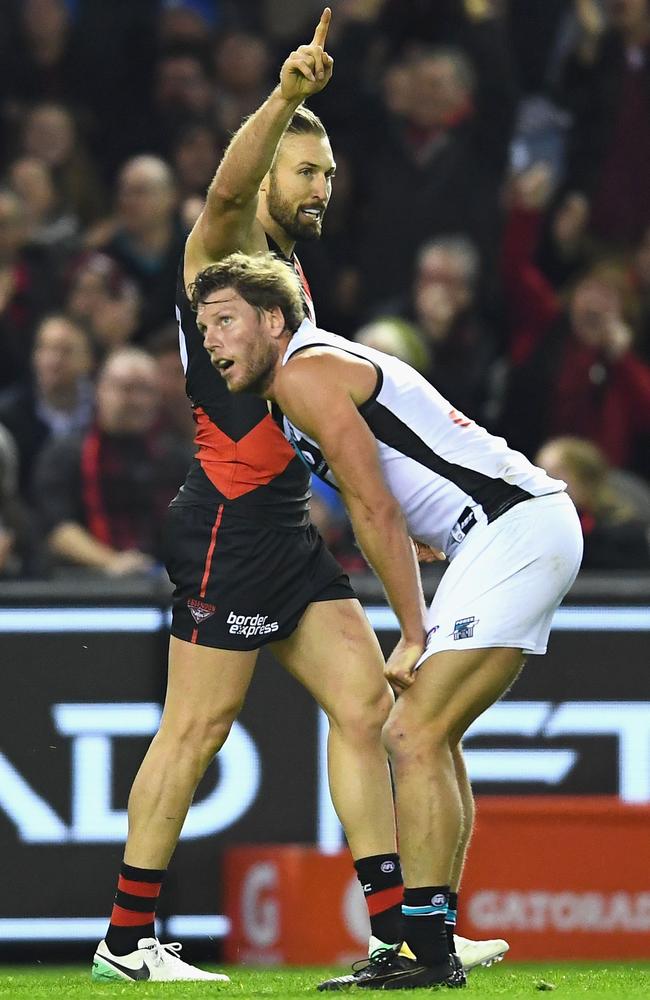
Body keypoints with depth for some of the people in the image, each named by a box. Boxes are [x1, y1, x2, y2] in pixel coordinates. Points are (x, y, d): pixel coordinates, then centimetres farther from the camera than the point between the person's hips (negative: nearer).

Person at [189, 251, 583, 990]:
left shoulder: (306, 373, -9)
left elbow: (377, 513, -11)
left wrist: (414, 635, -6)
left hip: (515, 530, -10)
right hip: (518, 531, 10)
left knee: (415, 737, -13)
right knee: (427, 736, 14)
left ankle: (427, 952, -14)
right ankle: (428, 947, 16)